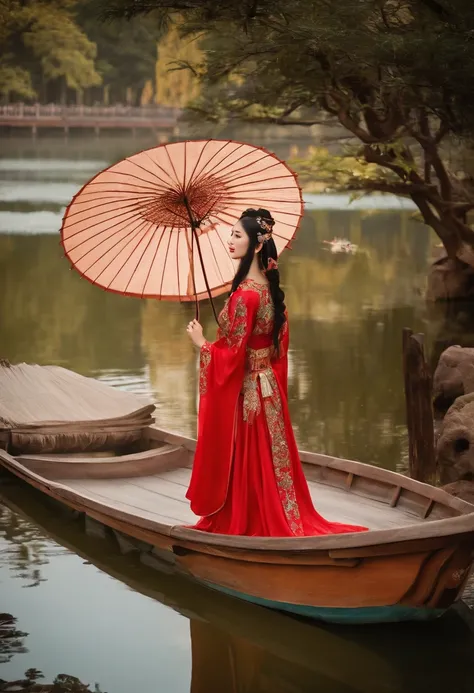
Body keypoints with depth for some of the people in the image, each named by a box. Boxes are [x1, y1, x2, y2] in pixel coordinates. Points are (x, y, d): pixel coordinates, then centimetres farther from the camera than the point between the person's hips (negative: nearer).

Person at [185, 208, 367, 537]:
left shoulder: (246, 294, -22)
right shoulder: (270, 288, 5)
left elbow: (234, 354, -21)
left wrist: (202, 343, -7)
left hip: (244, 393, -9)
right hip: (268, 388, 9)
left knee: (246, 466, 3)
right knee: (268, 463, 16)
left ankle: (243, 525, 13)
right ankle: (282, 523, 24)